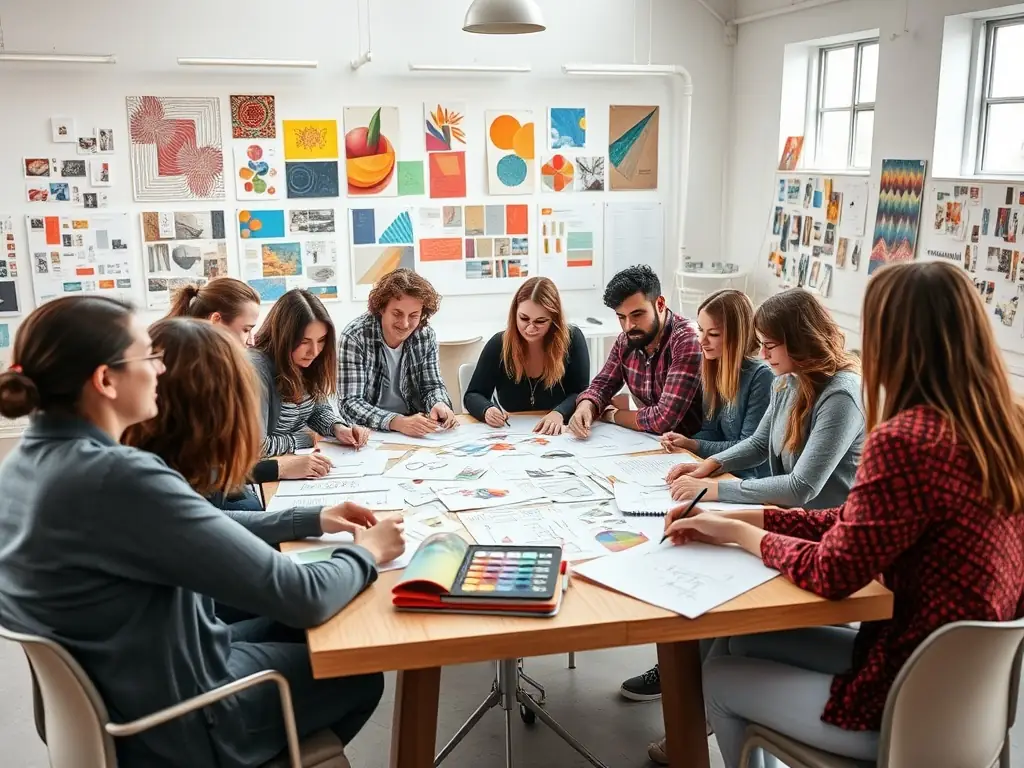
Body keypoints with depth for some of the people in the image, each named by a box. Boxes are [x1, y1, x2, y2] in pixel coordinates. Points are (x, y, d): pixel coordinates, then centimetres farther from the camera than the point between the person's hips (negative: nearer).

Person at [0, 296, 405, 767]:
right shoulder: (119, 478, -32)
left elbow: (198, 533, 8)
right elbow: (301, 598, -29)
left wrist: (312, 521, 5)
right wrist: (366, 552, -9)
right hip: (172, 724, -8)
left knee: (288, 629, 26)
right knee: (359, 674, 16)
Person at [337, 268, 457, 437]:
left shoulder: (426, 335, -2)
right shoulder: (355, 337, -16)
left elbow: (432, 385, 4)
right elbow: (350, 404, -21)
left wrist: (440, 405, -20)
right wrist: (397, 422, -37)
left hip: (415, 432, 4)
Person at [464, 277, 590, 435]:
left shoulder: (572, 339, -8)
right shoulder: (499, 344, -6)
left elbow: (581, 393, -8)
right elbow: (473, 395, -2)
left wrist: (559, 413, -28)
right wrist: (487, 410, -24)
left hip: (557, 434, 0)